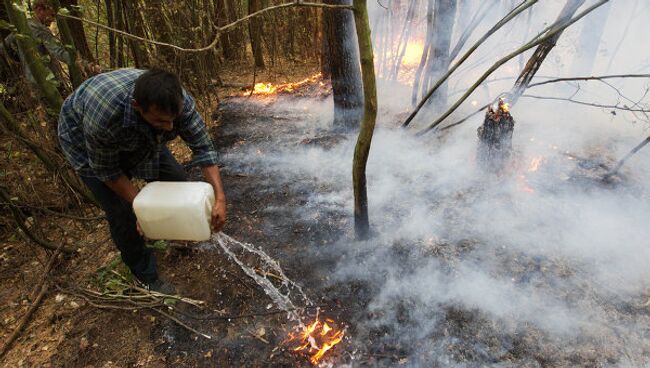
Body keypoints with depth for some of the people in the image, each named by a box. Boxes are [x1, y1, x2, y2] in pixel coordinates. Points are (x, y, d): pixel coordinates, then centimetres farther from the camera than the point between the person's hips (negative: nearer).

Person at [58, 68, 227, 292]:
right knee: (121, 211, -10)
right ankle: (146, 276, 13)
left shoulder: (179, 101, -33)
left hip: (141, 137, 4)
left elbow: (203, 148, -27)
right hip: (85, 141, -4)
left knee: (176, 179, 0)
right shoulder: (104, 114, -43)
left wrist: (220, 199, -33)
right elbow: (107, 170, -26)